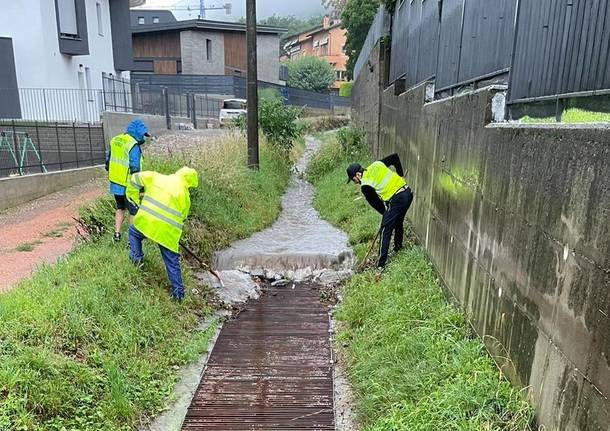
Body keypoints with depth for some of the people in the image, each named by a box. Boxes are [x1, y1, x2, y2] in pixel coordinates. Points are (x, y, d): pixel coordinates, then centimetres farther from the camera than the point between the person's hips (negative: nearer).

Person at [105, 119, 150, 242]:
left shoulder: (115, 140, 6)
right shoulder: (133, 145, -19)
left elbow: (108, 160, 14)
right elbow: (135, 169, -23)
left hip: (115, 183, 7)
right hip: (127, 186, -7)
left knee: (120, 207, 25)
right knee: (133, 212, 8)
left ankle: (117, 234, 25)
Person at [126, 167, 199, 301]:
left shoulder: (156, 177, 7)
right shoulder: (185, 195, 3)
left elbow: (135, 179, 6)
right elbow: (182, 216, 10)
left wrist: (135, 197, 17)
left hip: (146, 222, 1)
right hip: (168, 231, -1)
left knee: (134, 232, 35)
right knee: (172, 262, 12)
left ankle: (136, 257, 19)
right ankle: (178, 292, 17)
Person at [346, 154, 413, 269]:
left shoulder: (365, 186, -6)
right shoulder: (376, 164, 11)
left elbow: (376, 203, 1)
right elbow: (395, 157, 15)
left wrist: (386, 213, 17)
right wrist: (400, 175, 20)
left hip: (395, 200, -8)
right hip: (407, 193, 8)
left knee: (385, 232, -1)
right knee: (398, 223, 29)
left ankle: (380, 265, 1)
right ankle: (398, 247, 48)